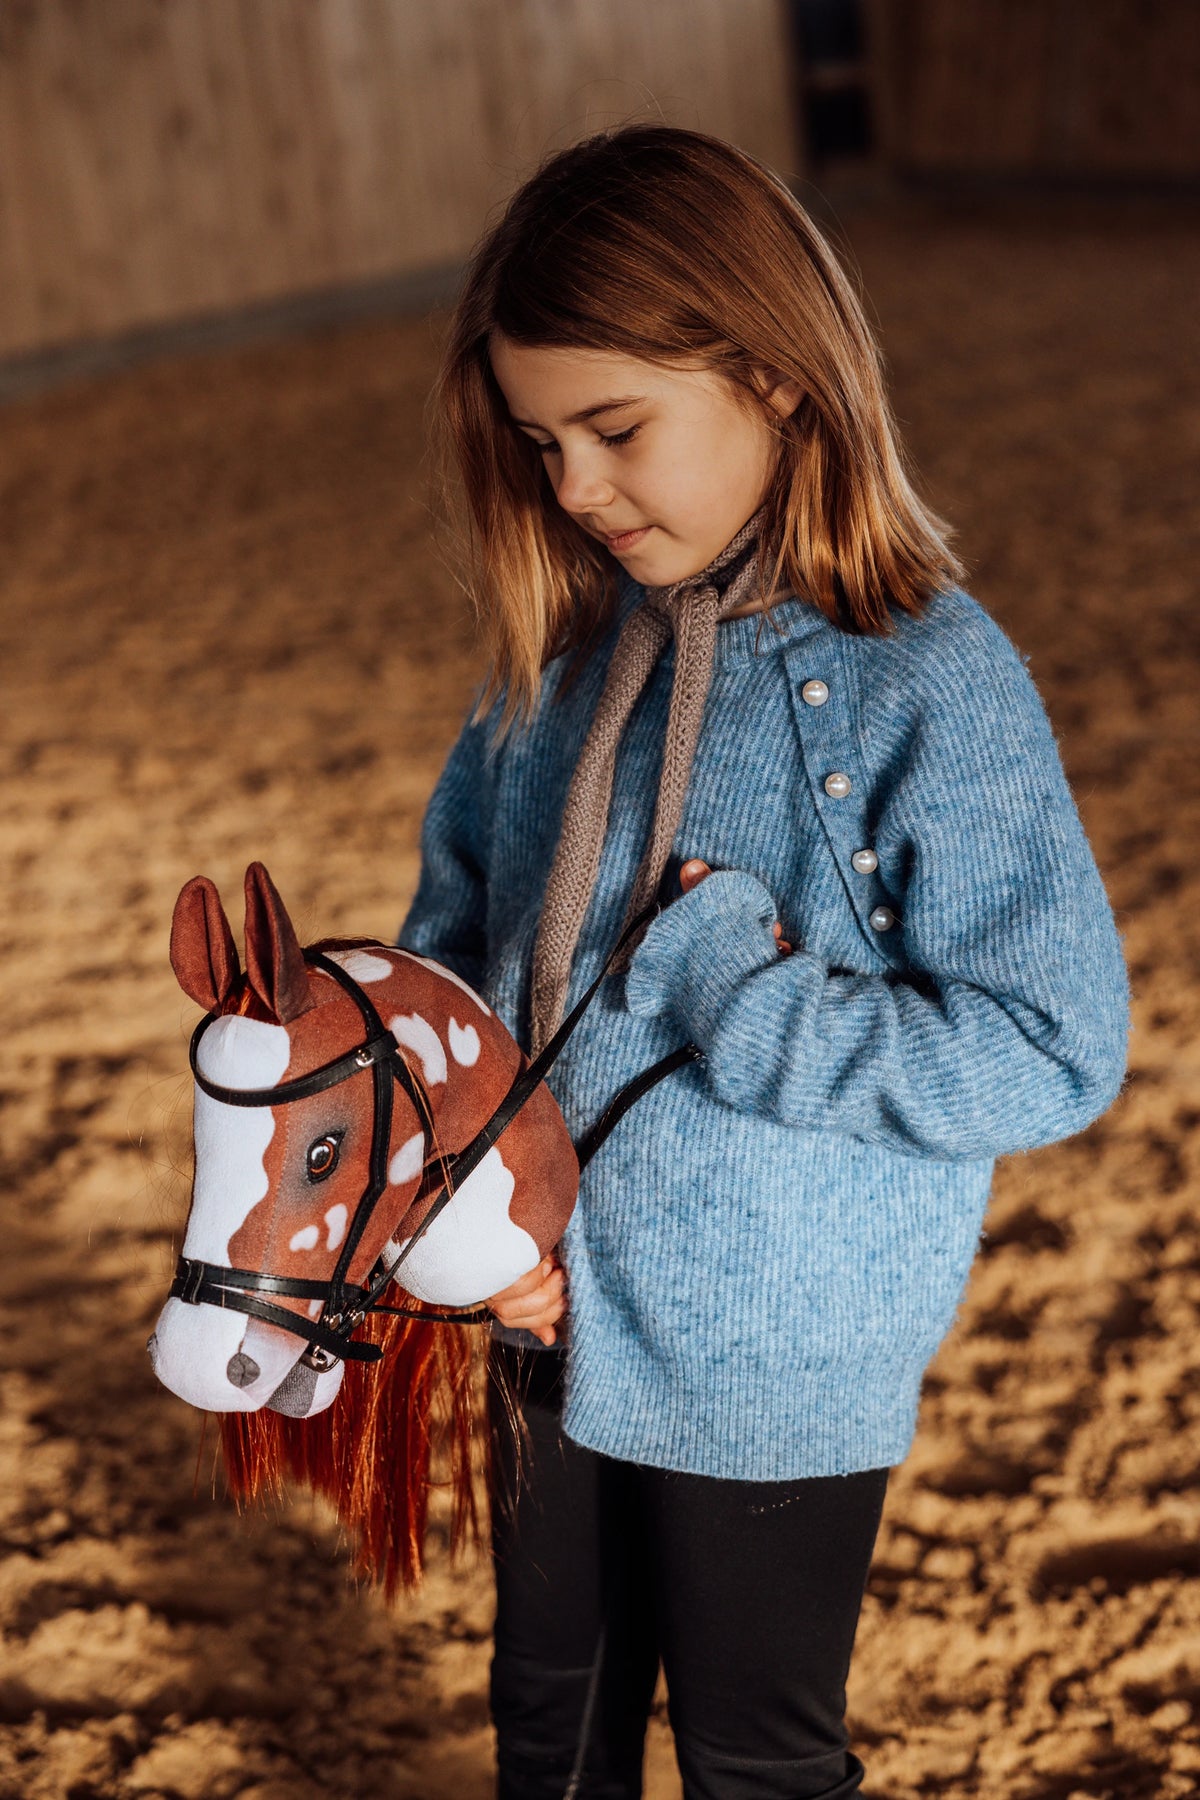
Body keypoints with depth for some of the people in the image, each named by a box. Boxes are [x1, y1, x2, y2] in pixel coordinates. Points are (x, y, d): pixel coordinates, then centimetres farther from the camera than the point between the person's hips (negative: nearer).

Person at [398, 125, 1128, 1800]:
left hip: (777, 1365, -5)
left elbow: (1051, 1050, -25)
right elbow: (452, 930, 7)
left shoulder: (929, 681, -22)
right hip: (555, 1313, 6)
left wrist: (722, 992, -26)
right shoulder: (564, 650, -3)